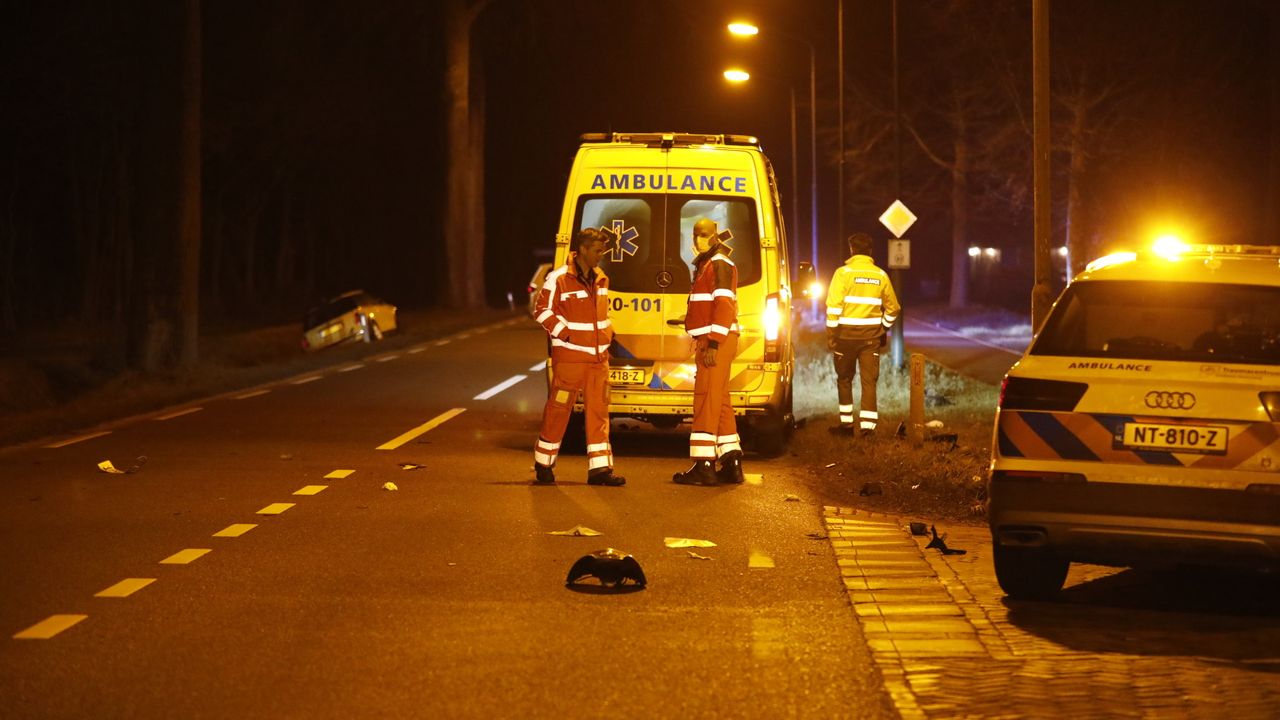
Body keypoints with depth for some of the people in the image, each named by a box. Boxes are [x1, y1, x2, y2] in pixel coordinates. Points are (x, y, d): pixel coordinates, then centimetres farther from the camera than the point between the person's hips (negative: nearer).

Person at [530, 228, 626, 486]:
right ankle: (543, 465, 11)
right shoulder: (558, 279, -10)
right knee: (558, 410, 0)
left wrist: (607, 335, 12)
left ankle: (599, 467, 4)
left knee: (599, 412, 3)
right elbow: (542, 311, -8)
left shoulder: (601, 280, 12)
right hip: (569, 358, -6)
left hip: (598, 358, 6)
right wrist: (566, 334, -13)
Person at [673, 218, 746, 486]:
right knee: (719, 402, 12)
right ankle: (731, 463, 14)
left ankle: (704, 466, -16)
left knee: (706, 400, -13)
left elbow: (724, 304, -20)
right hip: (710, 341, 11)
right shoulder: (706, 264, 22)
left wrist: (713, 343, -25)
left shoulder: (719, 264, -10)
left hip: (716, 340, -11)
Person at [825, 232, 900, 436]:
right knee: (869, 380, 3)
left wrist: (831, 333, -7)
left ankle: (847, 423, 13)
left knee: (844, 379, 11)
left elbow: (834, 306, -12)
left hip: (847, 333, -2)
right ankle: (867, 424, -4)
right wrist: (884, 329, 24)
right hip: (872, 335, 2)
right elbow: (893, 308, 12)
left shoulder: (844, 272, -7)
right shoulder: (880, 275, 4)